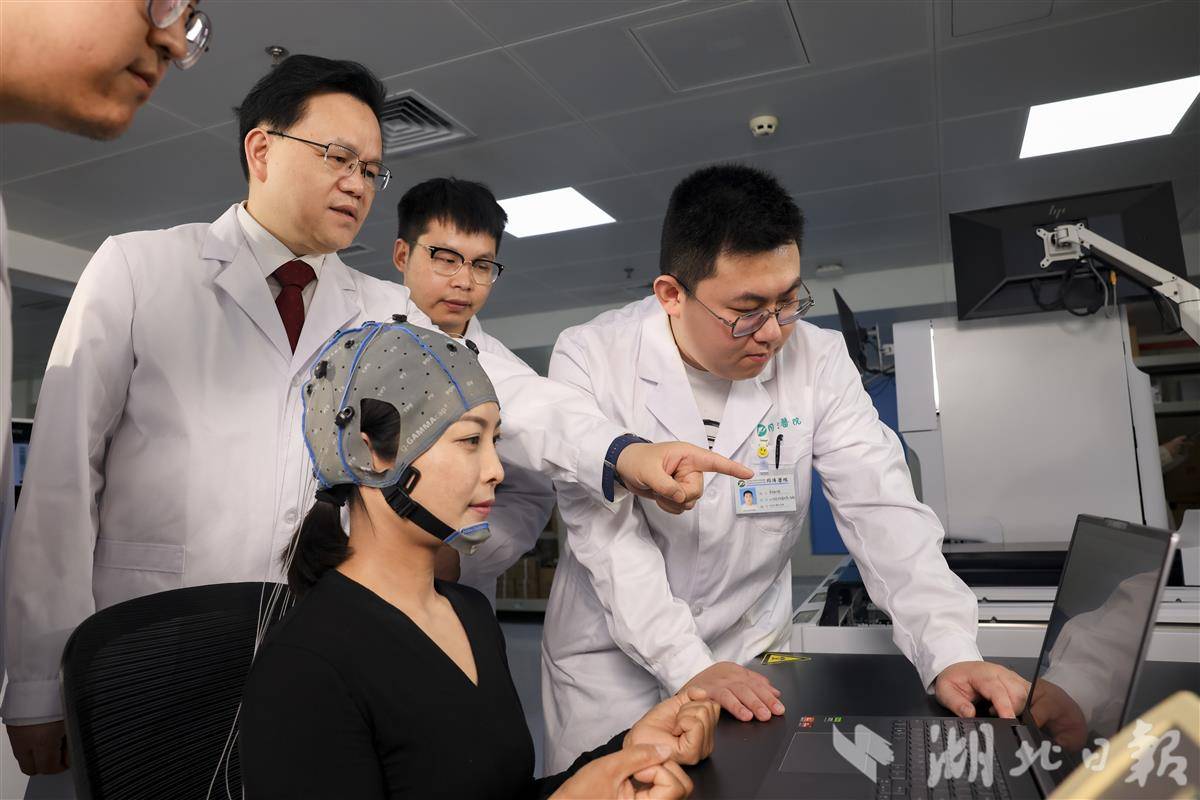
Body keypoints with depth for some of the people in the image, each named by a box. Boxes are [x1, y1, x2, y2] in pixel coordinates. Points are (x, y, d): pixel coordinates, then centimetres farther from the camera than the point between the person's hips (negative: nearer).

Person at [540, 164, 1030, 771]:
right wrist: (689, 667, -26)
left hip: (750, 654, 2)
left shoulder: (817, 359, -11)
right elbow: (607, 532, -20)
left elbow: (882, 510, -14)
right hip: (611, 661, -1)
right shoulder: (589, 359, -17)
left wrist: (949, 652, -25)